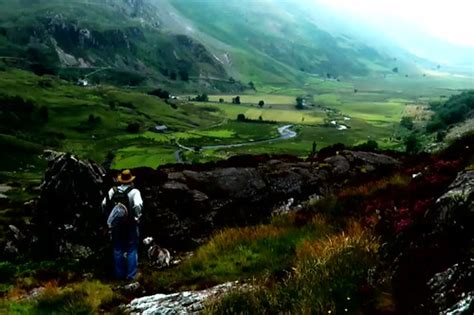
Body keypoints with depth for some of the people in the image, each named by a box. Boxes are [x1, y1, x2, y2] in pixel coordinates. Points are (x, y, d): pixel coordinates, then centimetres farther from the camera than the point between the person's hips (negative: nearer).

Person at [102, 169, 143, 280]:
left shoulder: (113, 191, -1)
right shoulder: (134, 192, -14)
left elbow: (104, 205, 3)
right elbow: (138, 206, -28)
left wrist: (110, 215, 15)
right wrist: (137, 217, -12)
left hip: (116, 224, 4)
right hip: (130, 225, -3)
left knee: (118, 249, 16)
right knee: (131, 250, 9)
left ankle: (119, 274, 25)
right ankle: (131, 275, 12)